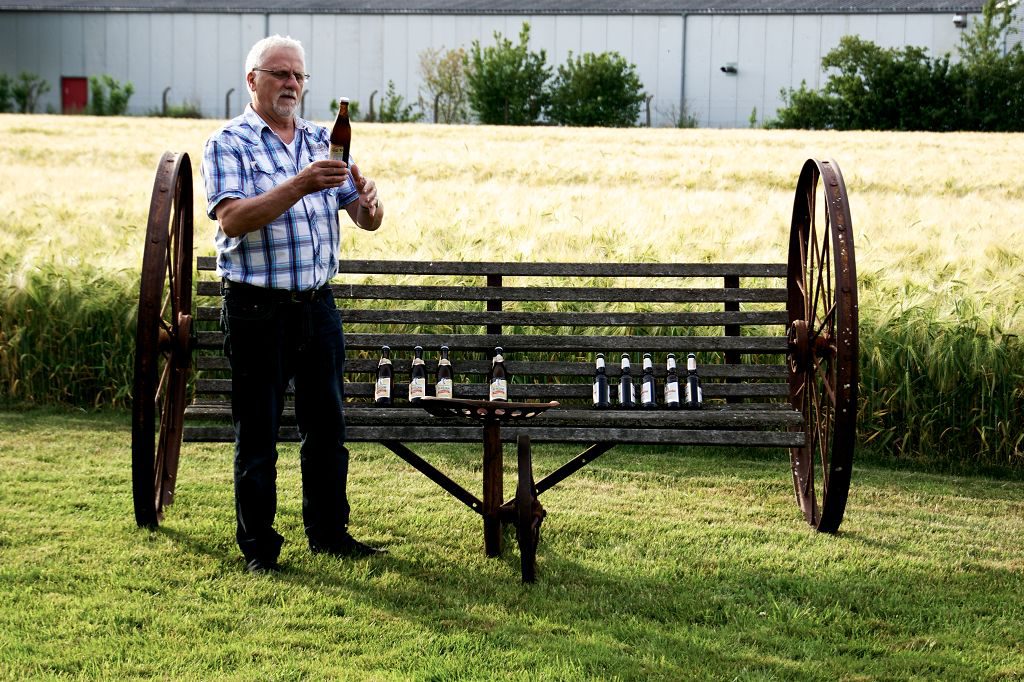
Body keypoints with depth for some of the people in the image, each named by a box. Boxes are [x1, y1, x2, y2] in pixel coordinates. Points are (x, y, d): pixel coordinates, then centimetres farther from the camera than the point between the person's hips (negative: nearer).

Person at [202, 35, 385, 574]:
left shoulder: (323, 142, 13)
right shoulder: (228, 144, -3)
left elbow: (368, 221, 8)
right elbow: (232, 219, -19)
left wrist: (367, 200, -16)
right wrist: (299, 186, -29)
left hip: (317, 305, 5)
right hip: (257, 309, -5)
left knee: (326, 425, 11)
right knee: (257, 433, 1)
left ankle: (329, 531, 23)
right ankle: (258, 546, 10)